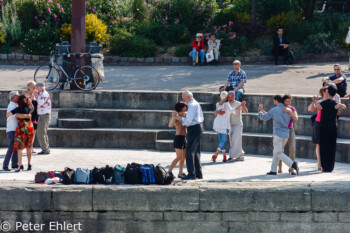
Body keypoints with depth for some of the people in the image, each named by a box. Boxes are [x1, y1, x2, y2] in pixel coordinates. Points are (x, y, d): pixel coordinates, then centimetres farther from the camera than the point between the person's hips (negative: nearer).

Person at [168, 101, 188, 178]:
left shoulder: (184, 116, 11)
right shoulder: (176, 117, -10)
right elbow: (170, 125, -27)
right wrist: (173, 117, -40)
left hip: (184, 138, 8)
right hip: (178, 138, -8)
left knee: (184, 157, 10)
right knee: (179, 157, -14)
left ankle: (180, 173, 17)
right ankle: (169, 171, -10)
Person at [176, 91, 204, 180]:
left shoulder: (192, 105, -17)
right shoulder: (196, 104, 16)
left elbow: (188, 121, -23)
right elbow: (201, 118, 21)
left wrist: (179, 118, -13)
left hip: (194, 129, -11)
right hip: (198, 127, 11)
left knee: (189, 152, -8)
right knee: (196, 152, 16)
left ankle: (191, 174, -8)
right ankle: (198, 174, 20)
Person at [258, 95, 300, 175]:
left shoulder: (274, 110, -8)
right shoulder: (288, 111, 7)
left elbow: (264, 117, 1)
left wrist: (260, 111, 22)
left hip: (278, 135, -6)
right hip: (286, 135, 6)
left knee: (278, 153, -5)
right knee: (276, 152, 15)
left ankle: (292, 164, -23)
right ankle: (273, 170, 13)